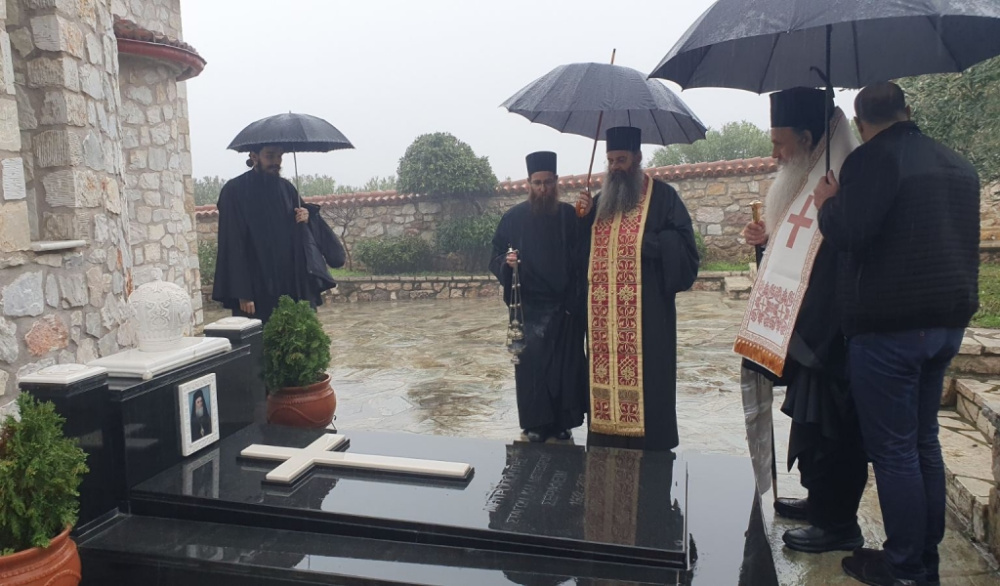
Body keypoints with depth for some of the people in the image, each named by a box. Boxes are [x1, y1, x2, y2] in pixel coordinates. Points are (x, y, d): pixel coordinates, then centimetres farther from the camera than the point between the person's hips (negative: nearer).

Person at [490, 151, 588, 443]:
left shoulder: (570, 215, 5)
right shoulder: (514, 217, 2)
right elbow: (495, 259, 3)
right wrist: (506, 262, -18)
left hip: (566, 307, 1)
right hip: (529, 307, -1)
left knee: (566, 365, 4)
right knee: (531, 365, 0)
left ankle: (563, 422, 18)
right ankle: (535, 424, 13)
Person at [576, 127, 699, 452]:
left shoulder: (662, 196, 3)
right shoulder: (599, 201, 18)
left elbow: (684, 246, -4)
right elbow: (583, 251, 17)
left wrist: (648, 242, -17)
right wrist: (583, 219, 1)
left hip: (647, 313, -5)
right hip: (603, 316, 5)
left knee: (647, 385, -5)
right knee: (605, 380, 5)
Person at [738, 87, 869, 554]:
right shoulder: (805, 183, 13)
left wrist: (804, 334, -23)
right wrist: (768, 239, 5)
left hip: (829, 337, -10)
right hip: (804, 334, 10)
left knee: (828, 427, 1)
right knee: (811, 423, 19)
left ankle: (839, 523, 15)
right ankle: (821, 502, 34)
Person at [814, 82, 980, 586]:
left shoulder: (871, 160, -13)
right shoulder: (958, 165, 14)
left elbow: (846, 234, -23)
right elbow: (963, 237, 22)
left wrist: (827, 202, -4)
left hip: (889, 326, -8)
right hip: (947, 320, 8)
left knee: (892, 449, 1)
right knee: (923, 442, 17)